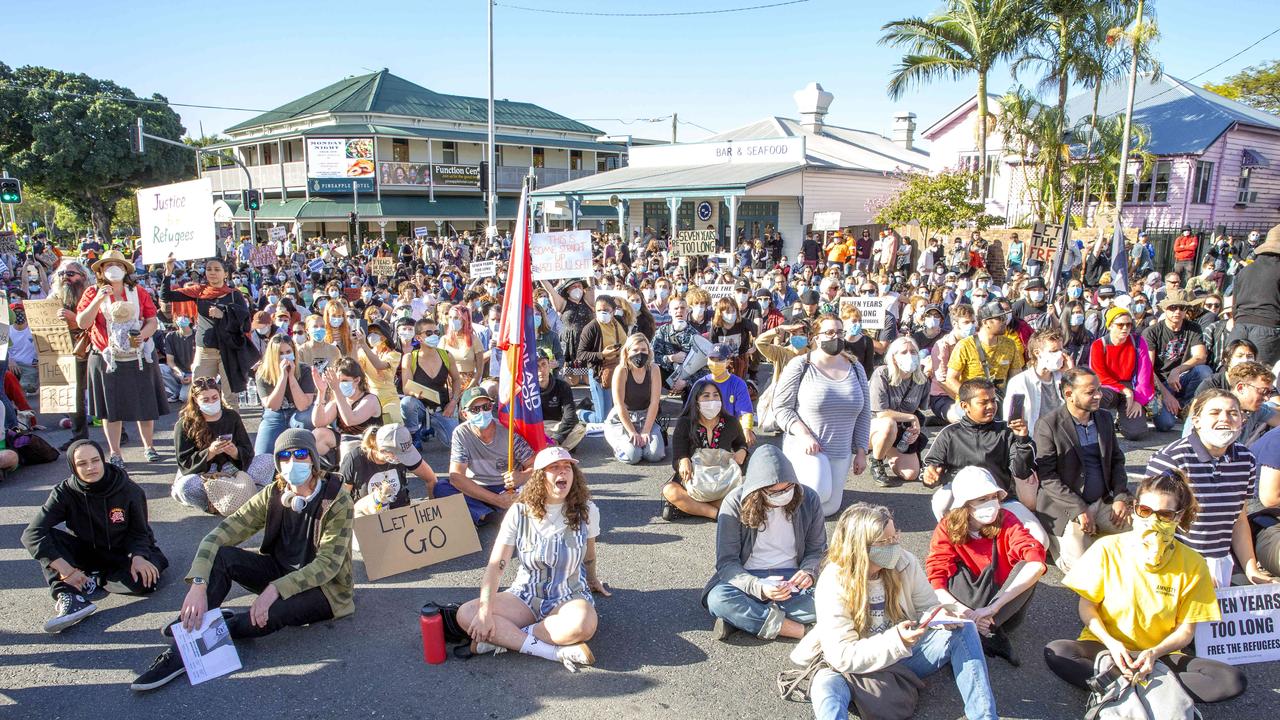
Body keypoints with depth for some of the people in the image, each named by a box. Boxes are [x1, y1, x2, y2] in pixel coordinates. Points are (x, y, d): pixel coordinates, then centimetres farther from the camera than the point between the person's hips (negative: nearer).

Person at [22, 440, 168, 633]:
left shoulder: (130, 491, -16)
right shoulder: (65, 493, -16)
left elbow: (139, 532, -8)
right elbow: (32, 534, -25)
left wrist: (138, 557, -31)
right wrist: (65, 570, -35)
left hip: (123, 553, -2)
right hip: (86, 551, 2)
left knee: (145, 580, -33)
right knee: (46, 537, -24)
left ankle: (92, 580, -10)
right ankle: (69, 597, -34)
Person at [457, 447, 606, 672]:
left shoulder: (586, 511, -8)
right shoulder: (519, 512, -9)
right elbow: (496, 565, -13)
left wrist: (592, 580, 28)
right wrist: (485, 612, -23)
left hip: (570, 596, -1)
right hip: (525, 594, 1)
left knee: (584, 625, -38)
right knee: (465, 614, -23)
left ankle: (504, 638, -18)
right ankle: (556, 652, -28)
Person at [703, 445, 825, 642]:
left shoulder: (809, 500, -5)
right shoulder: (735, 503, -12)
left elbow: (817, 550, 7)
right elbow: (726, 561, -12)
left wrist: (809, 572, -17)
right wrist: (758, 587, -31)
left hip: (791, 579, 2)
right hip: (746, 578, -2)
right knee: (717, 599, -35)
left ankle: (740, 616, -23)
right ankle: (800, 630, -28)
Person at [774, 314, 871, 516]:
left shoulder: (855, 369, 7)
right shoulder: (800, 366, -7)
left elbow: (863, 414, 10)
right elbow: (782, 408, -9)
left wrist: (861, 452, 4)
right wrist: (804, 435, -22)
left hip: (841, 452, 5)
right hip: (805, 445, -5)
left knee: (828, 509, 7)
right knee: (819, 493, -30)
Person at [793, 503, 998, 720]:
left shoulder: (905, 562, -8)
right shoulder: (832, 585, -21)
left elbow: (928, 608, 5)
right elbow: (842, 657, -22)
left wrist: (941, 616, -21)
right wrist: (895, 640, -34)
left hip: (905, 653, 5)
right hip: (858, 668, -4)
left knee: (964, 629, -14)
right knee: (826, 686, -36)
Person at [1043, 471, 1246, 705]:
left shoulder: (1192, 565, -6)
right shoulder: (1107, 549, -9)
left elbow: (1186, 629, -2)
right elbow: (1087, 605, -2)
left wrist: (1154, 653, -21)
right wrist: (1111, 642, -19)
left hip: (1159, 654, 2)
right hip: (1106, 646, -1)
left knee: (1234, 680, -23)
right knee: (1055, 652, -31)